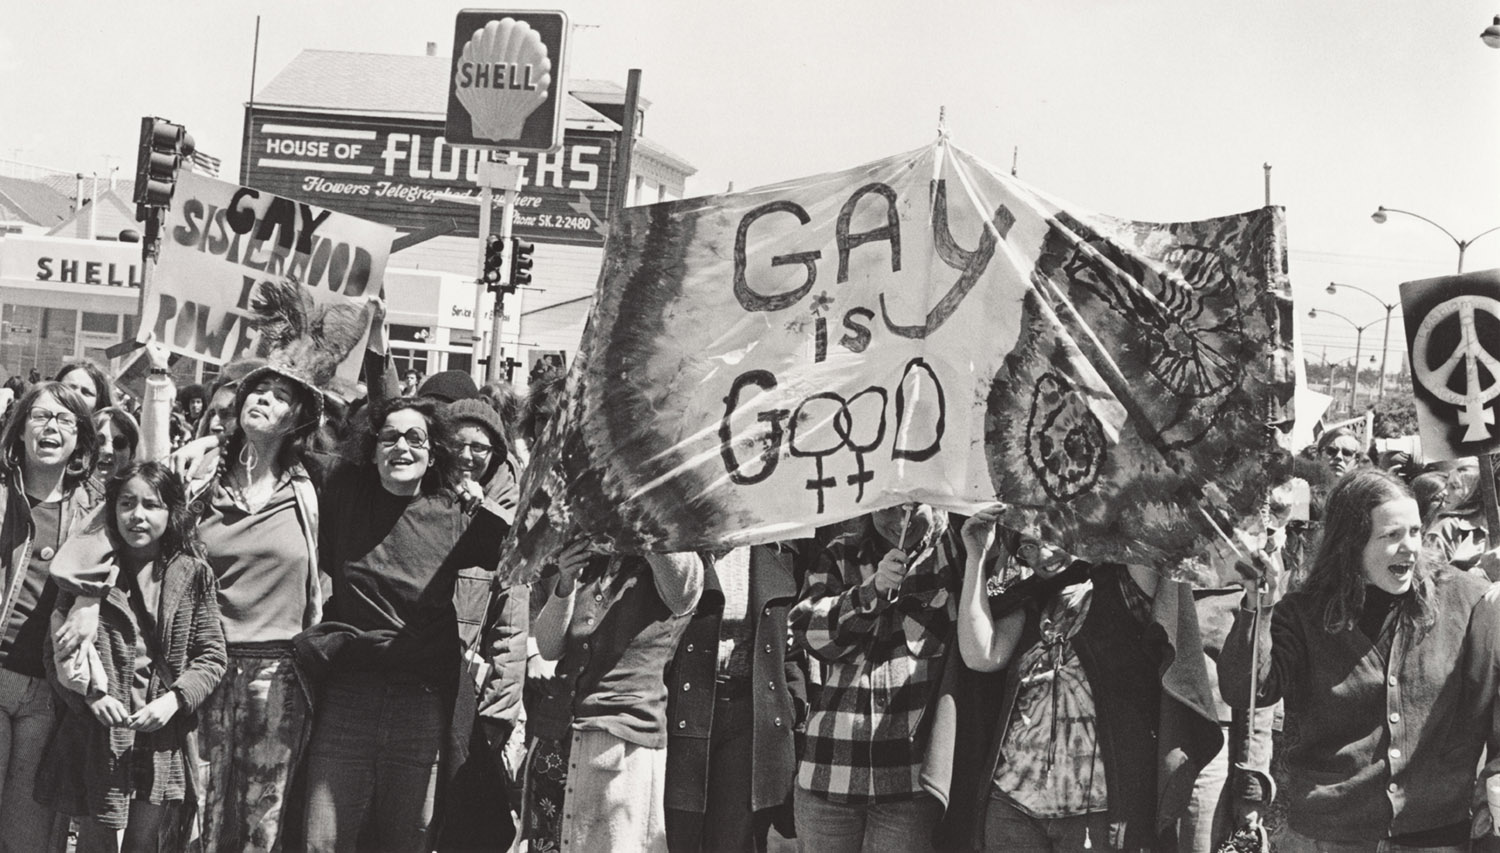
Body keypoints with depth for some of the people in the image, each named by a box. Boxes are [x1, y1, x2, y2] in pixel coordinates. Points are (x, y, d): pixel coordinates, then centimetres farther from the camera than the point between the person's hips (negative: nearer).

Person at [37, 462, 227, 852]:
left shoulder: (193, 575, 3)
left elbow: (212, 657, 3)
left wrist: (174, 699, -12)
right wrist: (91, 695, -13)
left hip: (163, 741, 0)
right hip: (99, 741, 0)